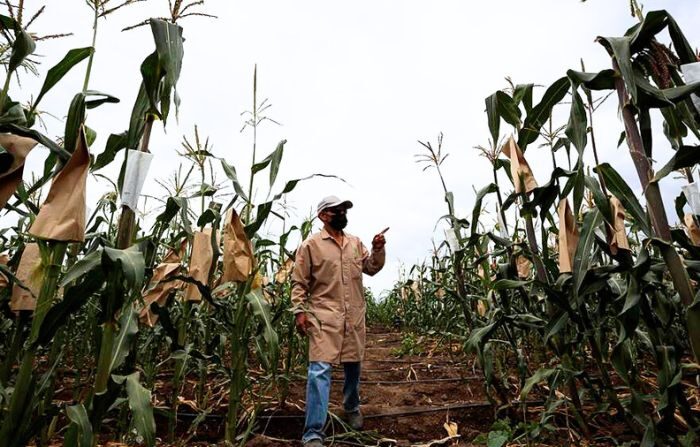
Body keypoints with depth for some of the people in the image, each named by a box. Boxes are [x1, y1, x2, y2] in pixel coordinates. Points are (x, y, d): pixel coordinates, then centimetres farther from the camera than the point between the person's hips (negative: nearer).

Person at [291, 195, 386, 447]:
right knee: (319, 370, -10)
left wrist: (378, 250, -4)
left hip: (354, 317, 5)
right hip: (324, 317, -5)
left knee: (353, 366, 19)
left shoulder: (356, 243, 12)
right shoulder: (311, 245, -4)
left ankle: (352, 407, 45)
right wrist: (299, 311, -12)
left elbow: (371, 268, 13)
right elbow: (299, 282, -4)